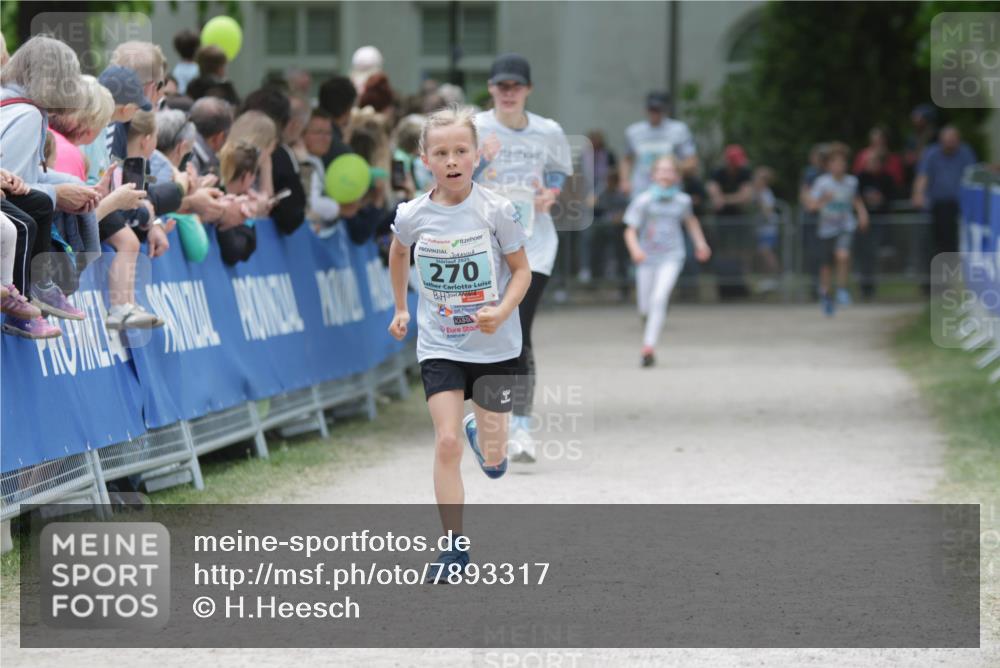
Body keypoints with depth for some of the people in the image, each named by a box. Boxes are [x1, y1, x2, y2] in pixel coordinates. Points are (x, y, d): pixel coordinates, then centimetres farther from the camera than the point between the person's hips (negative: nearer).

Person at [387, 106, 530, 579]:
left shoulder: (496, 211, -14)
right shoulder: (412, 215, -8)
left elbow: (522, 270, -5)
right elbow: (398, 253, 16)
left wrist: (501, 312, -22)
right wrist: (400, 309, 21)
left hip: (494, 346, -1)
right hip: (439, 347, 1)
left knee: (493, 462, 7)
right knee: (446, 444, -11)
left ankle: (479, 430, 45)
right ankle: (455, 548, -3)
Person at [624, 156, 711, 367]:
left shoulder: (682, 200, 0)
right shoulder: (643, 200, -8)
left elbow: (690, 219, 23)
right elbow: (630, 231, -9)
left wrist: (700, 243, 19)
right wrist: (635, 249, -27)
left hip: (671, 257, 0)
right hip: (647, 257, 0)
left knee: (659, 299, -21)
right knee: (645, 308, 5)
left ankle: (649, 346, -21)